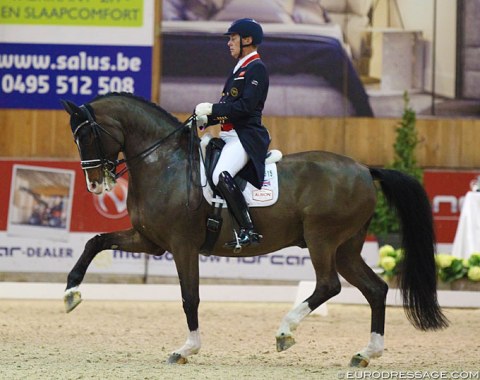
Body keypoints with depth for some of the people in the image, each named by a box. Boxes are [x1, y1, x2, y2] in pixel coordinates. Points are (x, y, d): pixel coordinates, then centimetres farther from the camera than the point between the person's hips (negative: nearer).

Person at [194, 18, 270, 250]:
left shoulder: (256, 69, -8)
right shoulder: (239, 69, 21)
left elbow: (246, 106, -19)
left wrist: (213, 109, -17)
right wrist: (206, 119, 6)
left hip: (247, 136, -11)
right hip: (230, 135, 11)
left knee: (221, 176, -31)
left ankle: (249, 231, -29)